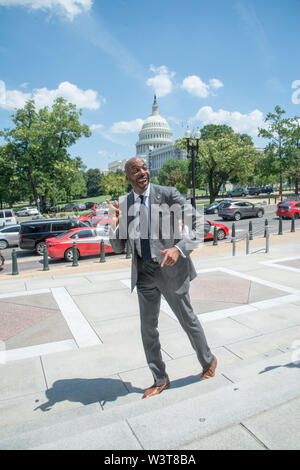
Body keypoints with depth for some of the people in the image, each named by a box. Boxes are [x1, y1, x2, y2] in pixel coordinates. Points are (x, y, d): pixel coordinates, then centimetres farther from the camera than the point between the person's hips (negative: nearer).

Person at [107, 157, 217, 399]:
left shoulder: (168, 194, -11)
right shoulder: (123, 203, 1)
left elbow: (200, 224, -11)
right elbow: (118, 247, 4)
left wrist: (179, 248, -26)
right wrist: (115, 225, -16)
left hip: (170, 268, -4)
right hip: (144, 272, 4)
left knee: (188, 320, 14)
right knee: (148, 329, 12)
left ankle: (208, 361, 44)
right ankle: (160, 380, 34)